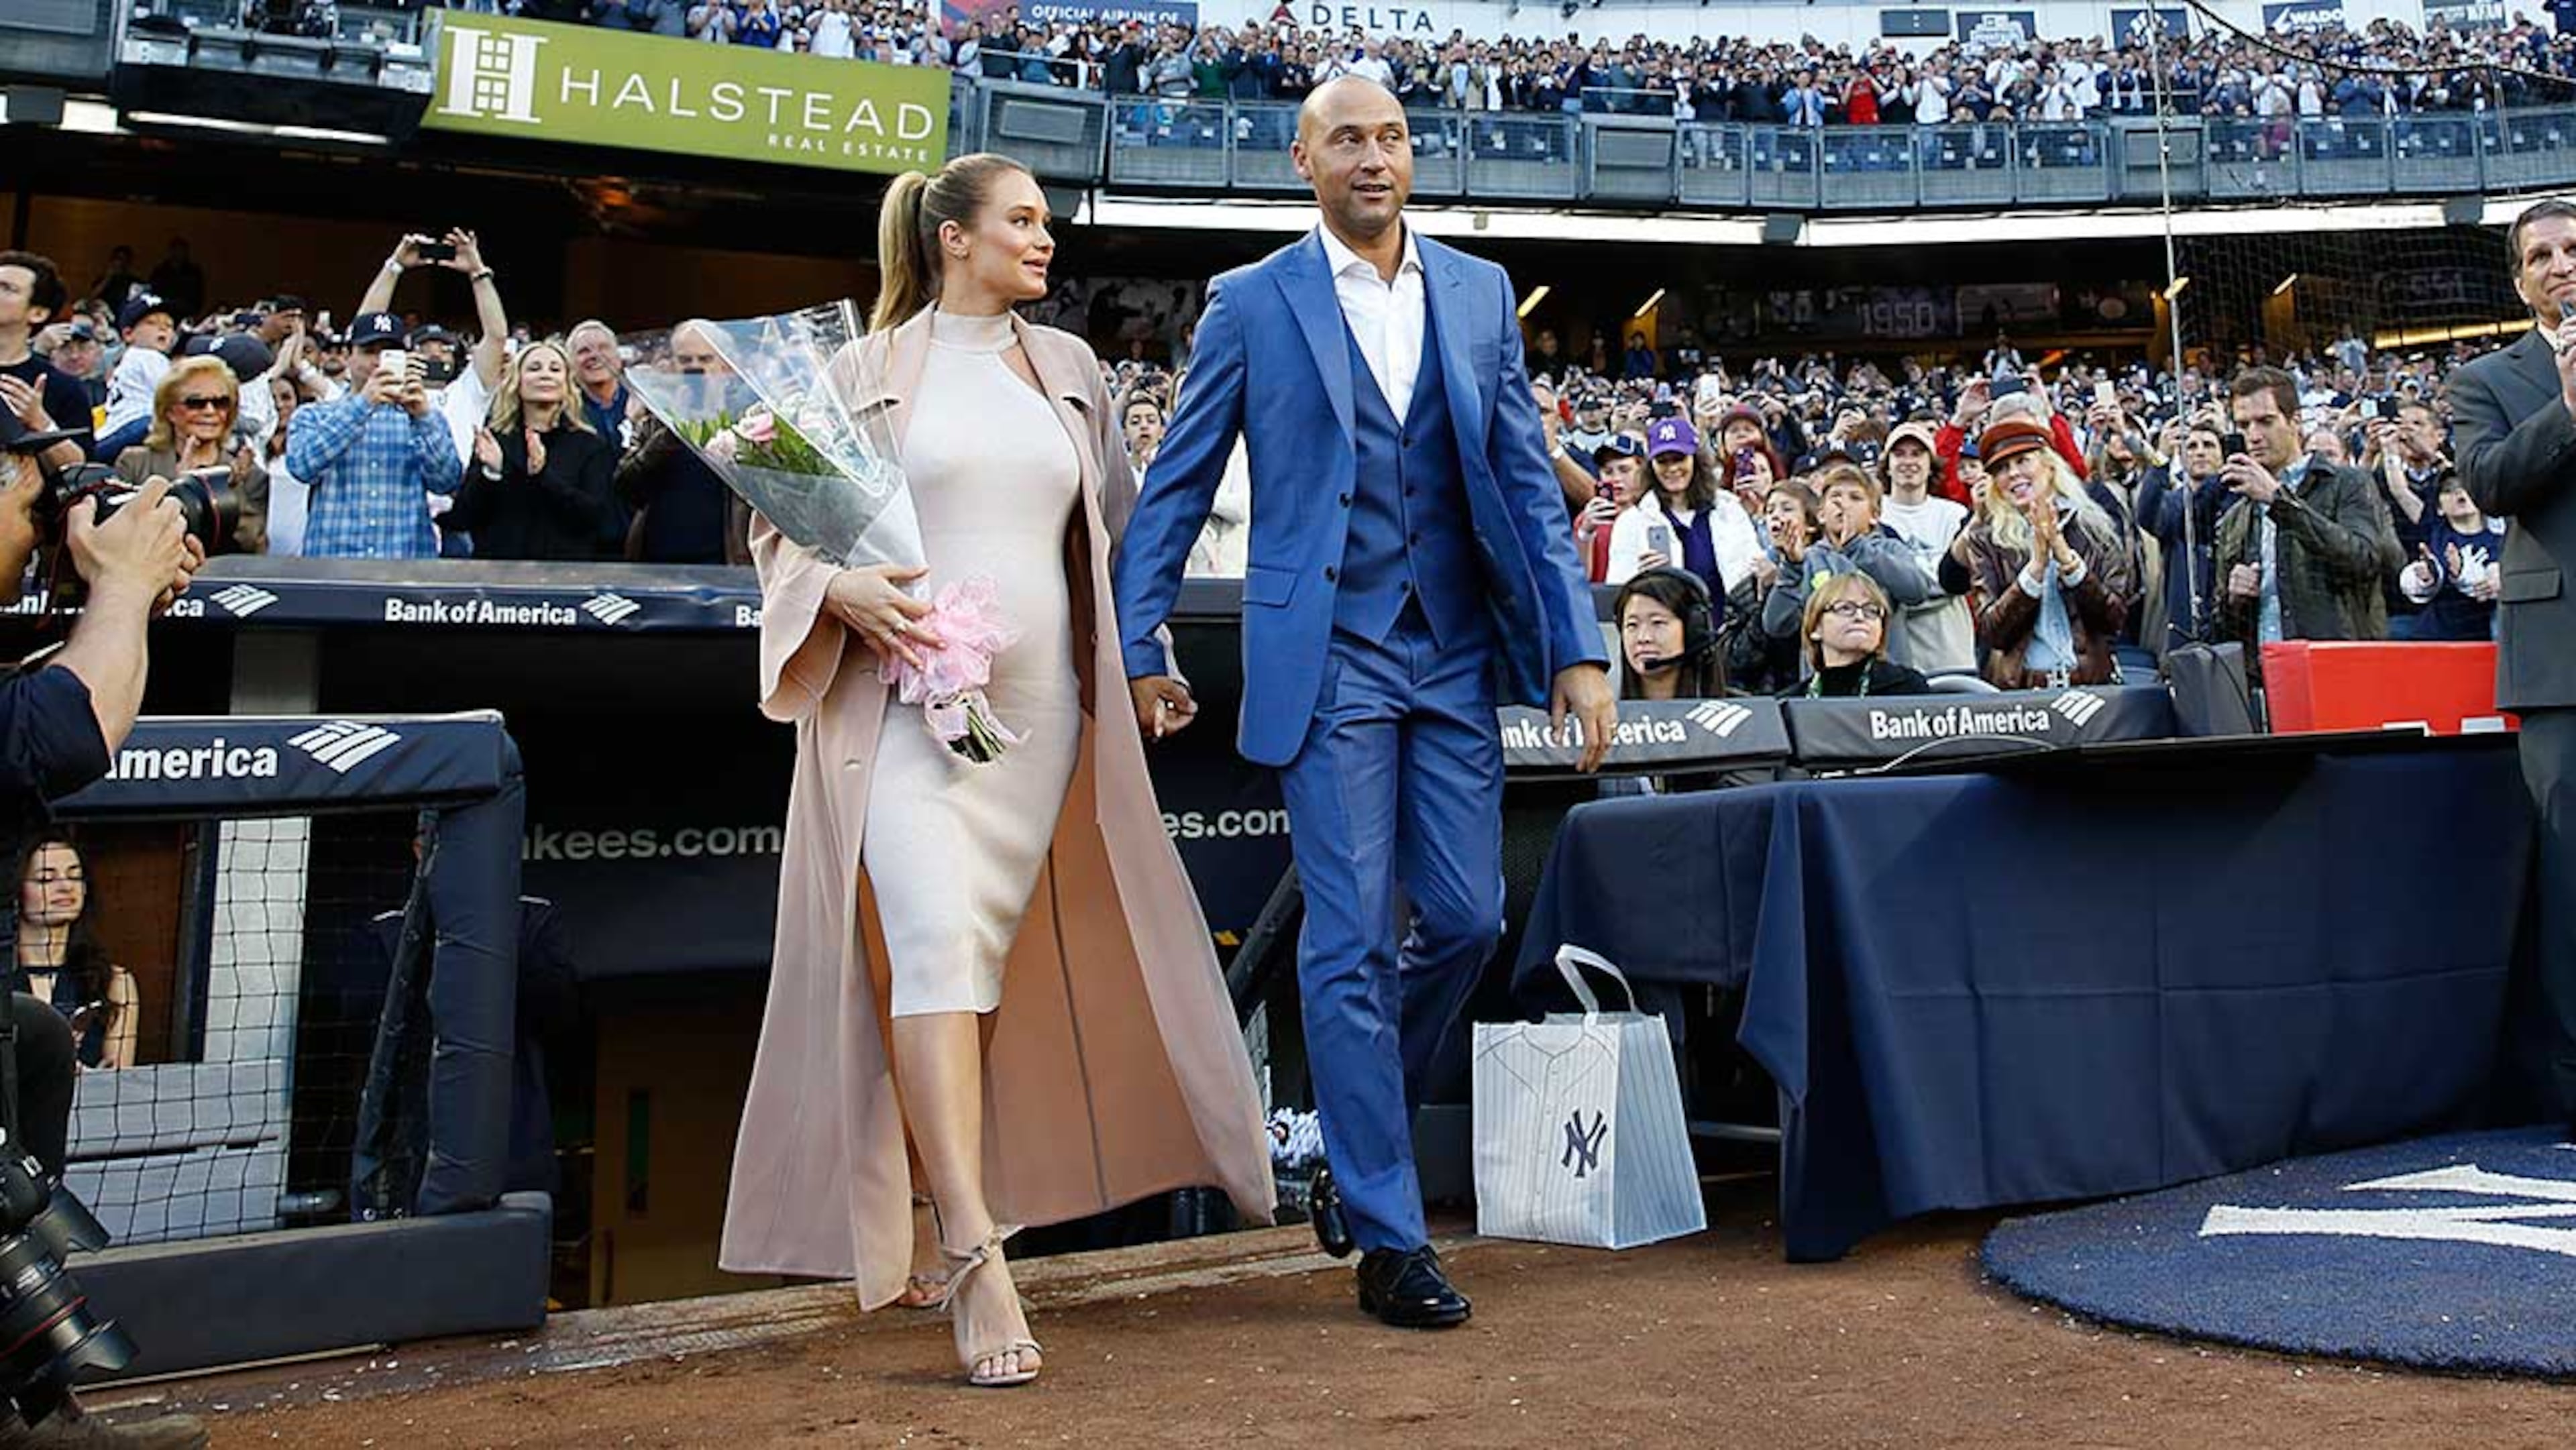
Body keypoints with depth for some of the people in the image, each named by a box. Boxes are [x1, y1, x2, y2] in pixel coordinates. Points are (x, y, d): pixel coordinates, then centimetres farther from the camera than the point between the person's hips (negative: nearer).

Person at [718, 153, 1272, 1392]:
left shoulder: (1067, 368, 16)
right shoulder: (870, 371, 7)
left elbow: (1118, 522, 22)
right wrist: (844, 590, -14)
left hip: (1038, 706, 4)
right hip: (906, 699, -3)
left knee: (989, 958, 5)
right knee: (936, 940, -17)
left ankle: (936, 1215, 21)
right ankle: (974, 1261, -20)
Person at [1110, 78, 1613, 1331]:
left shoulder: (1481, 292, 9)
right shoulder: (1252, 303, 0)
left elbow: (1526, 477, 8)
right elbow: (1176, 485, 4)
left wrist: (1577, 650, 2)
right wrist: (1137, 649, 0)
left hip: (1455, 651, 4)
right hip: (1327, 657, -4)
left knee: (1465, 920, 4)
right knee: (1351, 943, -3)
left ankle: (1356, 1145, 28)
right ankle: (1387, 1238, 6)